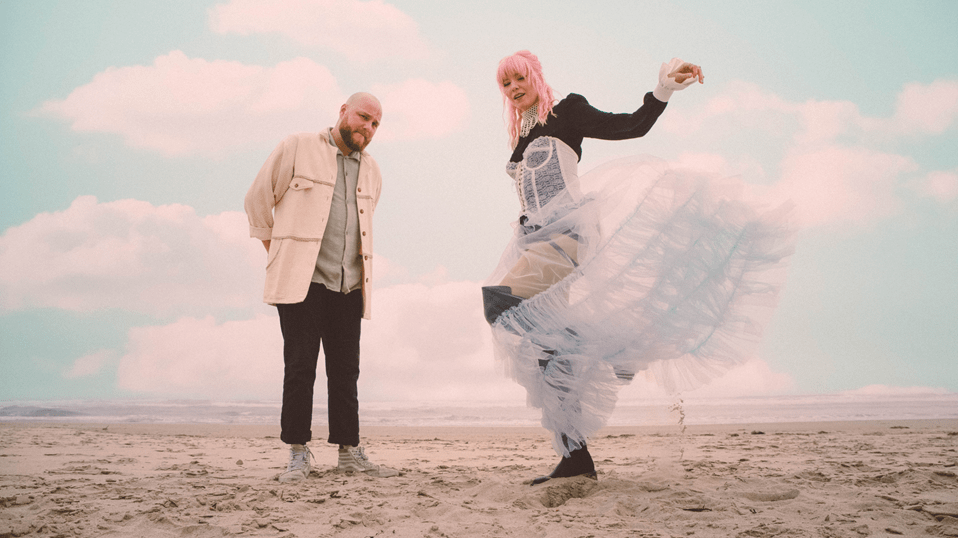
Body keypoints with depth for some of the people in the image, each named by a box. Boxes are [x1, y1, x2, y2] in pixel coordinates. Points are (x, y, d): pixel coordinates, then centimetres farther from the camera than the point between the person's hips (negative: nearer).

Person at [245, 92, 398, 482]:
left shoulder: (371, 172, 17)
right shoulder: (298, 148, 2)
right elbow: (258, 198, 6)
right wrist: (276, 248, 7)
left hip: (349, 285, 5)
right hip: (301, 280, -5)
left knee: (345, 370, 6)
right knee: (300, 366, -4)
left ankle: (349, 451, 13)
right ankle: (298, 453, 5)